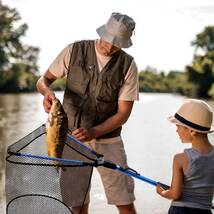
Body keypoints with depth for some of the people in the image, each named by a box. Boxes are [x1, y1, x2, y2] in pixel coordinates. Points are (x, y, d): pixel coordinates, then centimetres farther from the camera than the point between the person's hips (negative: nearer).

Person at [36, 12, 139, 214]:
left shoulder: (128, 65, -5)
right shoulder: (75, 51, -3)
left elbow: (123, 113, -7)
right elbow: (43, 80, 3)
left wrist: (93, 132, -21)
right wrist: (47, 92, -22)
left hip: (108, 140, 0)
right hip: (72, 138, 0)